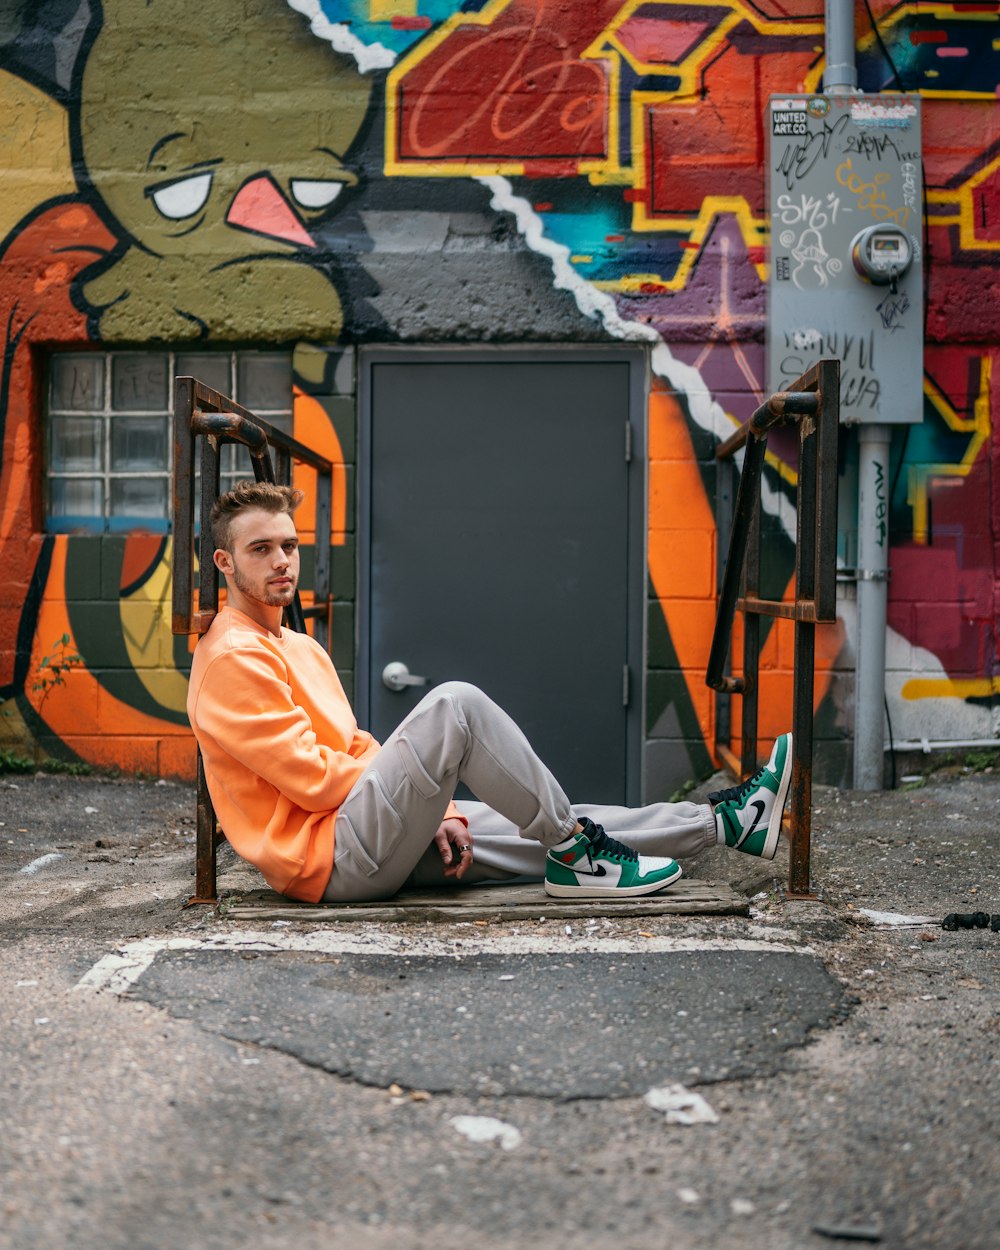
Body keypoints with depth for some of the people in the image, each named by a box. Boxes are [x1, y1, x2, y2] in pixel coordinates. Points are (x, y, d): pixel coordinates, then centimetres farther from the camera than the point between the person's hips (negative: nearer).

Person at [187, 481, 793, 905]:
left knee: (551, 828, 4)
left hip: (368, 846, 9)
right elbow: (313, 779, -16)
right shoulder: (234, 657, -11)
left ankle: (726, 821, 11)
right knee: (455, 704, -24)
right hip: (328, 856, -9)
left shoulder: (300, 648, 20)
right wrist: (418, 766, -4)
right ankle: (575, 854, -13)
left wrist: (438, 808, 5)